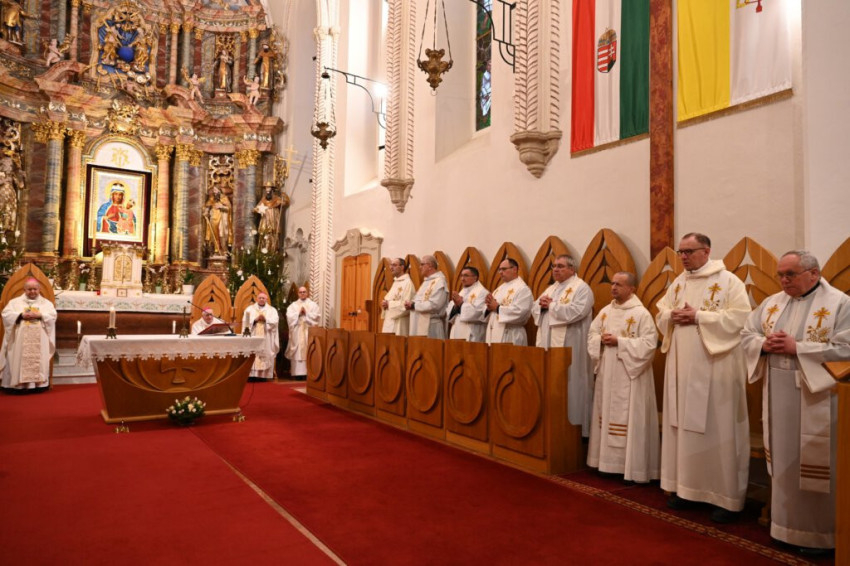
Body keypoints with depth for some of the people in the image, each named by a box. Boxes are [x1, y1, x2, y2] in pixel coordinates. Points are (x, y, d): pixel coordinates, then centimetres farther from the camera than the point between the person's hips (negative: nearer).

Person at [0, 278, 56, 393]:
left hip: (39, 340, 0)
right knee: (19, 360, -5)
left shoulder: (46, 303, 14)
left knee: (39, 360, -5)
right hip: (20, 340, 0)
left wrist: (39, 315, -14)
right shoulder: (15, 302, 13)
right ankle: (18, 384, -4)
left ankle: (38, 383, -4)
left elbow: (52, 316, 1)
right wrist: (21, 315, -13)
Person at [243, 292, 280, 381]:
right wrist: (255, 320, -13)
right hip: (253, 337, 0)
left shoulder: (272, 310, 12)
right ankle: (252, 375, -8)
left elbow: (274, 321, -2)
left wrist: (265, 319, -16)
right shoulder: (250, 309, 13)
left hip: (266, 338, 0)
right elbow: (246, 321, 1)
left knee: (266, 355, -5)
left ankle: (263, 375, -4)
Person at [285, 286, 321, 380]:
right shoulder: (293, 305, 13)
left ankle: (308, 372, -8)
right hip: (297, 332, 1)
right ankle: (298, 373, -5)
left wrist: (306, 313, -9)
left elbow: (317, 316, -3)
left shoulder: (313, 304, 11)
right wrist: (299, 313, -10)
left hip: (309, 331, -1)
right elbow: (289, 317, -1)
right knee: (297, 351, -5)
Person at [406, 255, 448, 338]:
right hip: (420, 325, 9)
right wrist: (410, 303, 0)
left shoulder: (439, 281, -12)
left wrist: (414, 305, -14)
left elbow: (434, 305, -22)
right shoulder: (427, 281, 19)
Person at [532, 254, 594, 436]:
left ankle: (573, 426, 5)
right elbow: (534, 310, 17)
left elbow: (576, 312, -22)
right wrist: (541, 304, -6)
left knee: (568, 386, -4)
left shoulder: (581, 288, -6)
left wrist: (551, 305, -12)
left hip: (569, 348, -8)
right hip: (548, 344, 8)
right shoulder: (551, 288, 19)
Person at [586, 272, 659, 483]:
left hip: (630, 377, -7)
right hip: (607, 374, 7)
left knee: (629, 419, -3)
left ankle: (632, 468, 7)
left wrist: (619, 342, -19)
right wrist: (601, 340, -9)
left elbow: (649, 344, -17)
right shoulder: (605, 311, 10)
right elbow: (591, 334, 14)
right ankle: (609, 462, 23)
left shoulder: (641, 313, -10)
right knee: (607, 415, 11)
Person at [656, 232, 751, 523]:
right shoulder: (678, 283, 13)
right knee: (683, 426, 9)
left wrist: (698, 317, -19)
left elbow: (740, 317, -15)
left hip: (715, 368, -6)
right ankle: (685, 486, 20)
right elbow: (661, 314, 15)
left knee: (718, 428, 0)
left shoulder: (728, 281, -6)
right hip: (682, 367, 6)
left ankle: (726, 496, 11)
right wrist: (673, 316, -7)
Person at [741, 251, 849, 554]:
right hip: (778, 396, 5)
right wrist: (764, 344, -10)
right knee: (783, 461, 13)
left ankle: (816, 532, 18)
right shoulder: (771, 303, 9)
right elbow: (747, 334, 11)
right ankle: (783, 520, 27)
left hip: (815, 399, -5)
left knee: (813, 467, 3)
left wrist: (797, 348, -19)